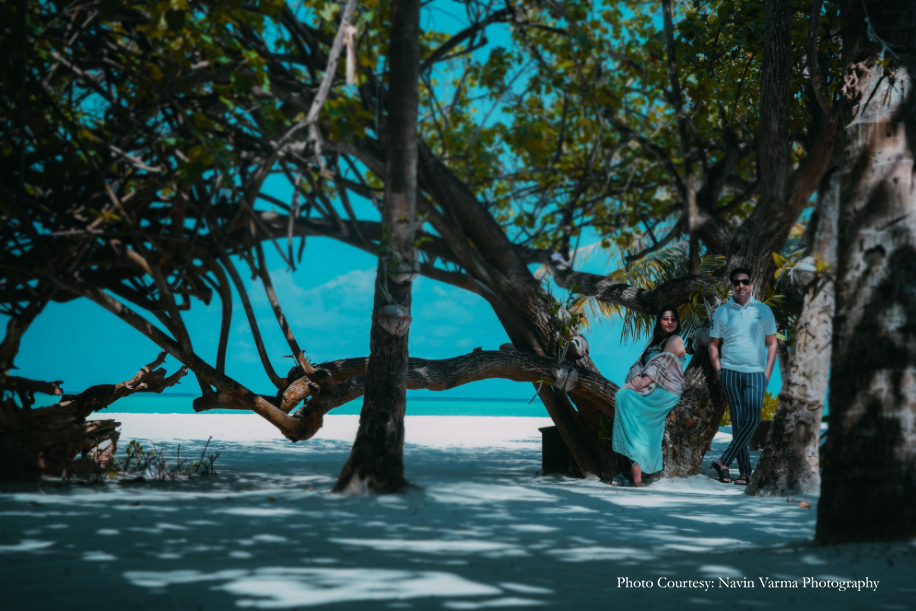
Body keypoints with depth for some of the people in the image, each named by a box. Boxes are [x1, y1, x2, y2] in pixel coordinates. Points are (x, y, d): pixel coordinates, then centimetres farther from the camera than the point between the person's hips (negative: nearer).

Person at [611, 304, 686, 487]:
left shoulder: (675, 341, 0)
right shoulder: (654, 341, 24)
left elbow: (661, 366, -12)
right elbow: (640, 363, 13)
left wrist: (644, 382, -22)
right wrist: (636, 377, -8)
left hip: (667, 390, -7)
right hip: (651, 388, 7)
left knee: (626, 396, -28)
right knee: (622, 395, -23)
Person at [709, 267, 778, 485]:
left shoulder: (763, 310, 8)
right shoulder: (722, 312, 8)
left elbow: (772, 343, 11)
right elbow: (713, 344, 12)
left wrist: (767, 373, 2)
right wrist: (718, 370, 1)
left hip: (756, 372, 0)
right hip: (730, 371, 0)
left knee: (752, 420, -12)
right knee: (738, 421, -1)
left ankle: (723, 462, -6)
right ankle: (745, 471, 1)